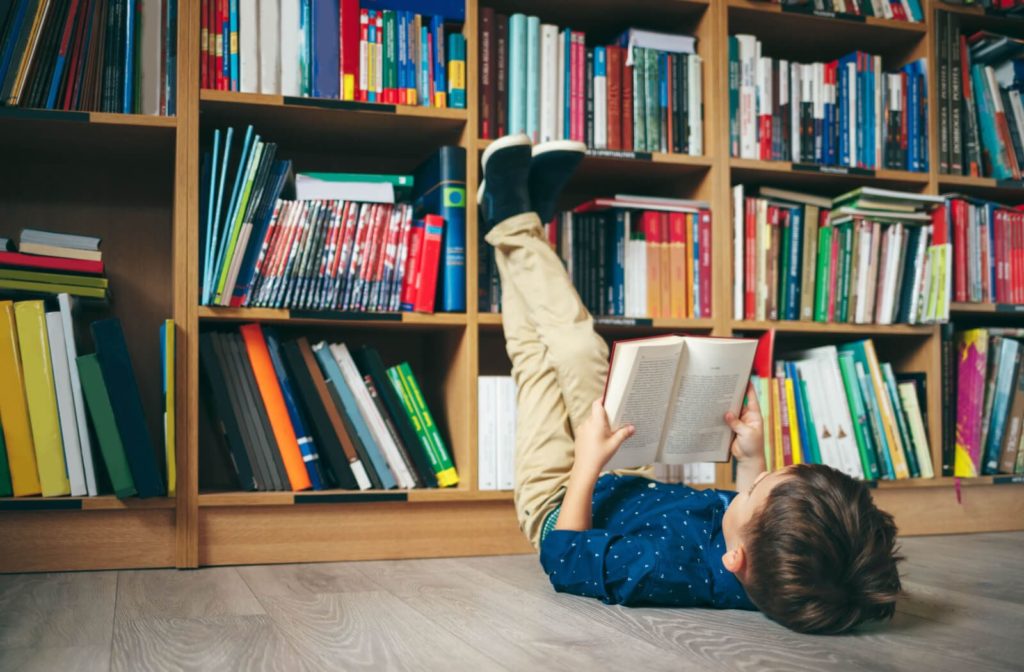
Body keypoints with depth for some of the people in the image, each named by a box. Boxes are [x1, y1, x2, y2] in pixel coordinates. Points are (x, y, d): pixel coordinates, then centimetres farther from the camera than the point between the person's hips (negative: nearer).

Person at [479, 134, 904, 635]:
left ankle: (512, 221, 27)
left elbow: (562, 559, -28)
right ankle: (523, 221, 31)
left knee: (539, 353, 3)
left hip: (560, 507, -4)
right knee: (577, 350, 10)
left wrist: (587, 464, -24)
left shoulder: (669, 568, -49)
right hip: (636, 487, 5)